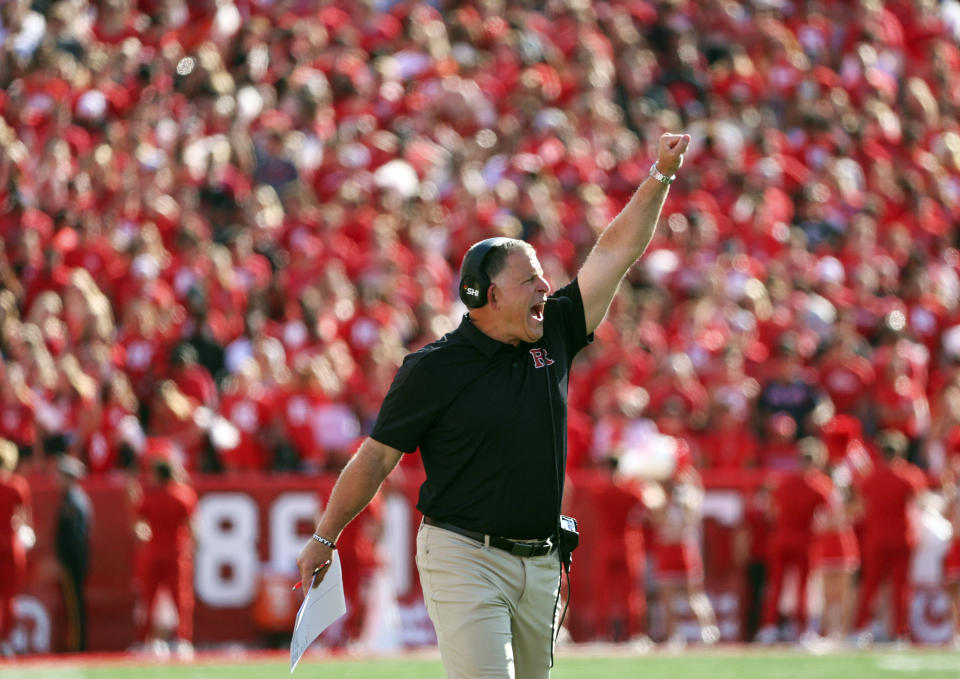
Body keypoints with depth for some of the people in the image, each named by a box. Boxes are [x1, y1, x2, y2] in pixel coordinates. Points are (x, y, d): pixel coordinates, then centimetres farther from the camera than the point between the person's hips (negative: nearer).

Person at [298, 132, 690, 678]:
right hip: (465, 560, -6)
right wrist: (325, 538, 3)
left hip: (539, 566, 6)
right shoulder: (434, 368, -6)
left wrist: (661, 177, 3)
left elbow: (615, 252, 9)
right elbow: (377, 455, 0)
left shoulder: (553, 337, 8)